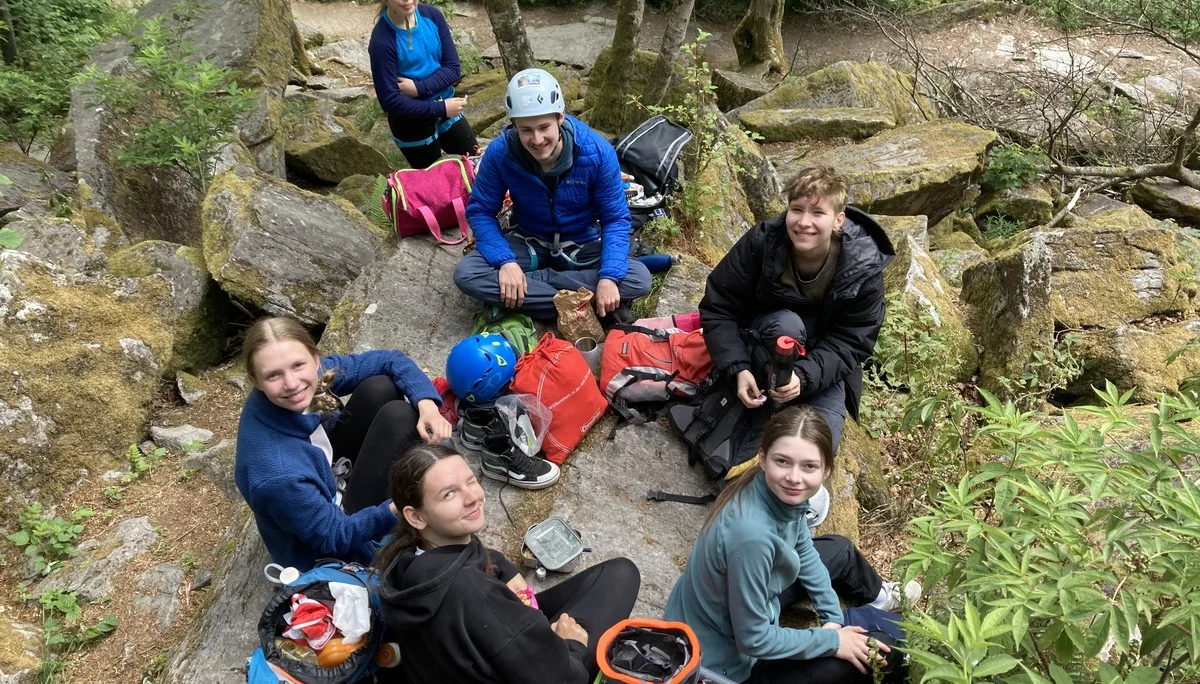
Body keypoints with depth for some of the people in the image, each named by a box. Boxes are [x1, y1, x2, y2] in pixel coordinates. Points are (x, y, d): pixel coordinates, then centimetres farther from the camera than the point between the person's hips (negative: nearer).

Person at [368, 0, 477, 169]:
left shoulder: (432, 15, -10)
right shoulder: (382, 41, -23)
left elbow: (453, 68, -7)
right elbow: (390, 101, -21)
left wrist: (419, 88, -22)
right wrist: (441, 108, -22)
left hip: (445, 107, 4)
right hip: (411, 120, -4)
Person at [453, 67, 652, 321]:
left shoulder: (597, 152, -23)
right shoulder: (500, 152, -21)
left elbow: (616, 218, -15)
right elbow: (480, 211, -12)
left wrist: (608, 276, -31)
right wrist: (505, 261, -29)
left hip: (583, 245, 0)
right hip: (528, 243, 0)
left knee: (638, 280, -26)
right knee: (467, 274, -26)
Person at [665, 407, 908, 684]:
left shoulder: (781, 493, -16)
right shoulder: (751, 535, -40)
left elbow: (803, 551, 7)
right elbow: (753, 640, -28)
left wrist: (832, 616, 5)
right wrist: (831, 640, -16)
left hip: (743, 603, 8)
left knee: (840, 550, 22)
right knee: (886, 648, 0)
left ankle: (878, 599, 53)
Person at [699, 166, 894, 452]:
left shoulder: (864, 268, -22)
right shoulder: (761, 242, -23)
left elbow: (851, 342, -18)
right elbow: (718, 308, -16)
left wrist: (805, 377, -35)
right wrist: (738, 368, -30)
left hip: (823, 365, 1)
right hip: (762, 345, -1)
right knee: (786, 323, -37)